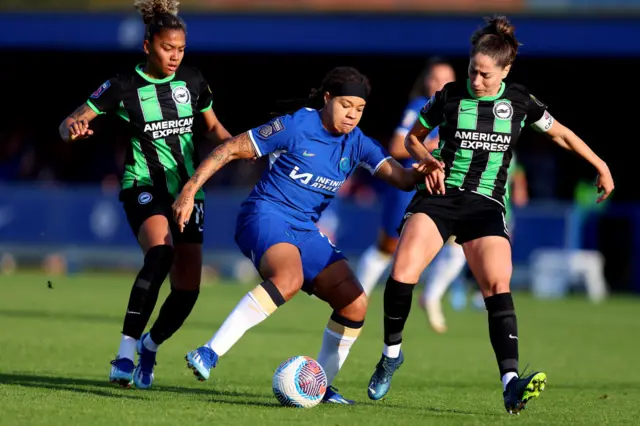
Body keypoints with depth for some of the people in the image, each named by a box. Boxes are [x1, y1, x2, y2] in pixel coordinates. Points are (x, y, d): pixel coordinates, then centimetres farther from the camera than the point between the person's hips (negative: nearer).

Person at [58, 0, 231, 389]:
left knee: (188, 289, 3)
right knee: (160, 251, -35)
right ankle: (126, 352, -33)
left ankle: (149, 347, 34)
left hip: (187, 190, 5)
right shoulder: (124, 87, -8)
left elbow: (214, 127, 19)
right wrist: (72, 129, -31)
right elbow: (70, 122, -7)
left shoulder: (193, 82, 4)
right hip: (144, 188, -5)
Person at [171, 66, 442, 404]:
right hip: (265, 215, -7)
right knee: (290, 277, -37)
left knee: (355, 304, -4)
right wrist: (190, 189, -15)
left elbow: (400, 178, -4)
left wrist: (418, 174, -28)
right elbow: (232, 148, -9)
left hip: (305, 231, 7)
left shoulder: (357, 143, 5)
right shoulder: (296, 126, -11)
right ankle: (209, 354, -39)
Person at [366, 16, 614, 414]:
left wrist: (601, 166, 19)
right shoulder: (450, 96, 0)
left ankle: (511, 384, -28)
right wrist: (429, 161, -4)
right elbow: (413, 137, 16)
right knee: (402, 272, -22)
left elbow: (561, 134, 18)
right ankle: (392, 353, 2)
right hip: (441, 195, 0)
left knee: (498, 284, -21)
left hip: (486, 205, 0)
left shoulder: (519, 101, 2)